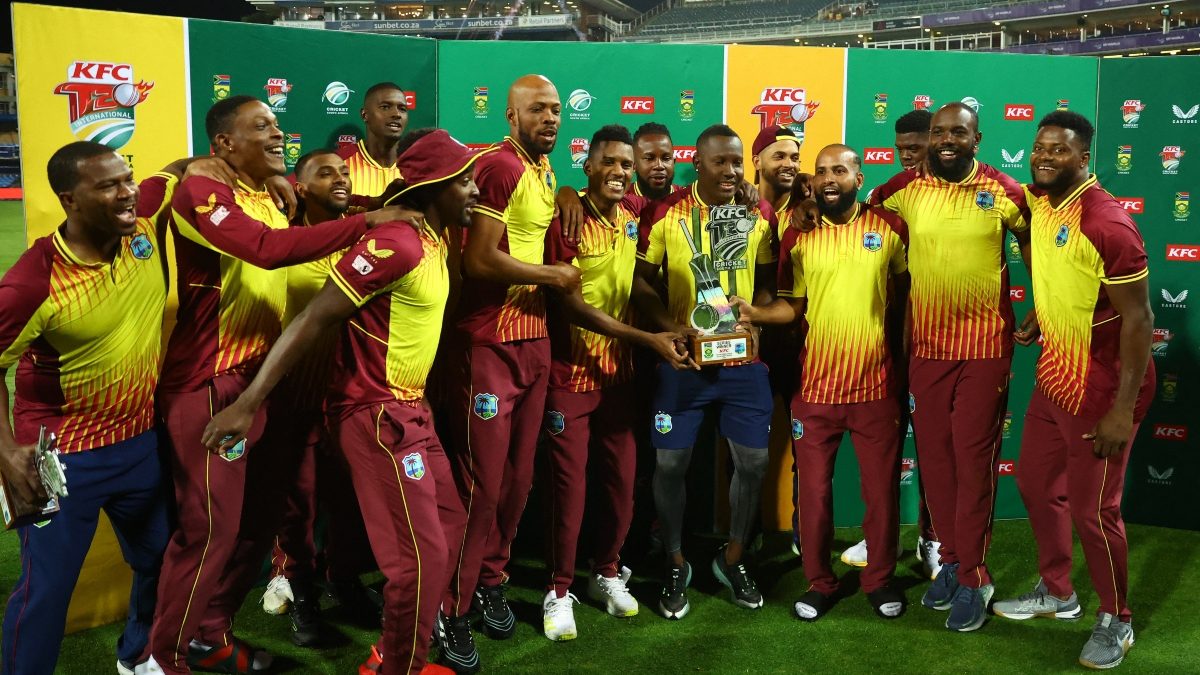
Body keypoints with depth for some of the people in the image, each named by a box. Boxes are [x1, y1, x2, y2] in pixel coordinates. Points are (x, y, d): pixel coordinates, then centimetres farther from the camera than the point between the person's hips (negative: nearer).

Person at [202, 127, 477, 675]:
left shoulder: (433, 238, 7)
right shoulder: (397, 243, -22)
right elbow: (313, 319, -23)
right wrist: (249, 403, -25)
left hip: (410, 407, 10)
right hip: (378, 414, -10)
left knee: (447, 525, 18)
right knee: (421, 555, -6)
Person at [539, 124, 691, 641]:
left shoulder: (634, 212, 4)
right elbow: (572, 308, -17)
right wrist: (648, 339, -20)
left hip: (619, 370, 6)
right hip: (571, 372, -5)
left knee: (621, 478, 11)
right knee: (570, 482, 0)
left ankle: (606, 573, 29)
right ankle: (559, 589, 15)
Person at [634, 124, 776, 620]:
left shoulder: (760, 214, 2)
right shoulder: (666, 214, -5)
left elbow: (767, 282, 10)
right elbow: (641, 282, -1)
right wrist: (670, 327, -14)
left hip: (743, 357, 2)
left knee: (753, 460, 5)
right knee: (670, 462, 1)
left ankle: (733, 558, 27)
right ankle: (676, 563, 21)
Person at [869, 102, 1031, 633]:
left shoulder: (1004, 191, -4)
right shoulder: (906, 188, -1)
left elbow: (1031, 244, 10)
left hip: (986, 346, -2)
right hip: (926, 345, 3)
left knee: (974, 460, 1)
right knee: (934, 457, 9)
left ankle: (973, 577, 12)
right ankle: (951, 560, 24)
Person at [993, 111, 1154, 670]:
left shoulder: (1108, 222, -23)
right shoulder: (1039, 203, 1)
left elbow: (1138, 318, -22)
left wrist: (1123, 410, -23)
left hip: (1101, 387, -8)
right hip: (1053, 374, 8)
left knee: (1092, 509, 2)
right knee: (1036, 484, 18)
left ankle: (1115, 621, 24)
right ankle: (1056, 593, 38)